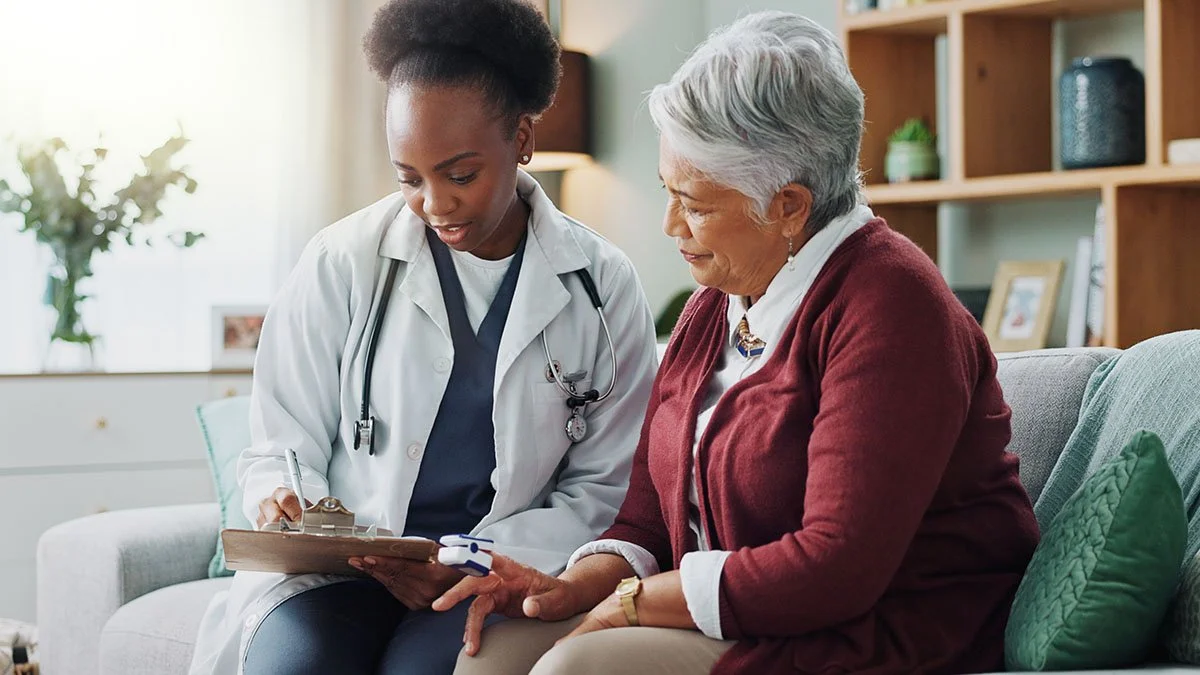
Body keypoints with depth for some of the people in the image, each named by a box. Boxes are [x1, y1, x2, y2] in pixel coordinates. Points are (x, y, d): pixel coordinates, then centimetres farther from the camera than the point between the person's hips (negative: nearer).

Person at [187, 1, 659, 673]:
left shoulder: (602, 285, 3)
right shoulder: (343, 263, 3)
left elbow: (603, 489, 4)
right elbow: (282, 447, 9)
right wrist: (283, 501, -15)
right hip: (338, 562, 1)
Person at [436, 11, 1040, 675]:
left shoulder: (888, 304, -17)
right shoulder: (711, 308, 12)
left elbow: (840, 564, -24)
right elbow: (651, 514, 14)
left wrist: (635, 600, -15)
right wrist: (576, 586, -8)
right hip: (735, 621, 8)